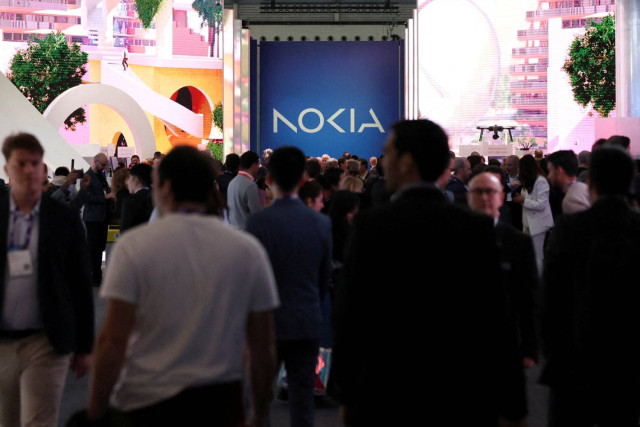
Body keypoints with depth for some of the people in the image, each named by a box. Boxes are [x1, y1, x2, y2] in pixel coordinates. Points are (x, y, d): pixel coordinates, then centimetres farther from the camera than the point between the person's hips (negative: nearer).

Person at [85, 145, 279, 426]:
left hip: (148, 403, -2)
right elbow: (263, 346, 2)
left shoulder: (134, 245, -8)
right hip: (221, 400, 2)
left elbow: (113, 340, -12)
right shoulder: (249, 250, -1)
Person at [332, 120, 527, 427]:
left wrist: (346, 395, 5)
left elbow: (348, 314, -6)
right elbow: (498, 320, -4)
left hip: (387, 401, -2)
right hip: (465, 401, 2)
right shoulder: (479, 228, -4)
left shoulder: (370, 225, -10)